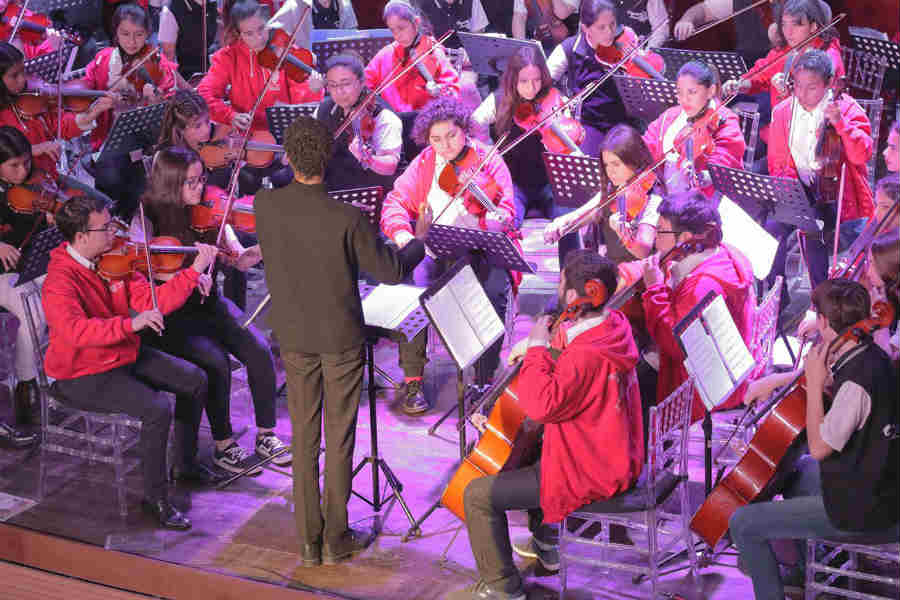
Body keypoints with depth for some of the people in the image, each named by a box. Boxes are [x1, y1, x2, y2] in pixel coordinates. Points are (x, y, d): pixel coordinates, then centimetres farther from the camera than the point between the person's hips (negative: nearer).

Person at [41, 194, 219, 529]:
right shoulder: (60, 282, -25)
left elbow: (151, 301, -3)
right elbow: (75, 331, -42)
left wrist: (195, 271, -12)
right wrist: (131, 324, -51)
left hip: (125, 356, 9)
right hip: (83, 376, -9)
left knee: (194, 380, 8)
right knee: (157, 410, -26)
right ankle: (155, 497, -8)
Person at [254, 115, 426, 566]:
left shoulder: (265, 205, -15)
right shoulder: (347, 220, -25)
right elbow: (391, 271, -12)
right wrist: (420, 244, 7)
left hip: (294, 336, 3)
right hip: (341, 337, -3)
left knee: (303, 435, 15)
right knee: (339, 437, 10)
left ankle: (308, 541, 21)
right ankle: (336, 540, 20)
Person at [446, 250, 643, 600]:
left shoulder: (587, 355, -32)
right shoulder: (613, 326, 0)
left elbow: (542, 405, -36)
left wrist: (537, 348, -26)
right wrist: (537, 350, 3)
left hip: (589, 477, -10)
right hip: (615, 461, 10)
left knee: (478, 495, -8)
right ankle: (546, 544, 45)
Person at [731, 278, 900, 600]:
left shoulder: (857, 382, -30)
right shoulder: (869, 356, 0)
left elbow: (818, 448, -23)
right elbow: (831, 376, 22)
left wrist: (814, 384, -20)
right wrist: (779, 380, 11)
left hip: (860, 511, -10)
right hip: (874, 483, 10)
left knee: (743, 523, -8)